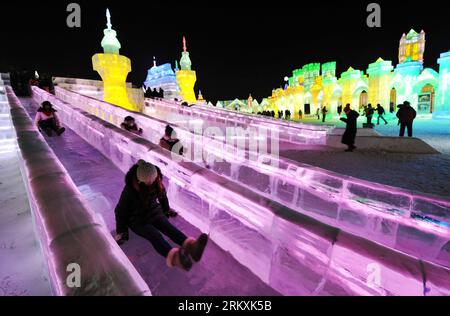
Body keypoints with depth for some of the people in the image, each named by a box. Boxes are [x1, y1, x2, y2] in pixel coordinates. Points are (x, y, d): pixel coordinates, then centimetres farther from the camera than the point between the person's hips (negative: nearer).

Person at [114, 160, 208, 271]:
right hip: (137, 219, -3)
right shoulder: (130, 189, -22)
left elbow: (163, 196, 10)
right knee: (155, 235, -33)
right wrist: (121, 231, -9)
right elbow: (120, 210, -11)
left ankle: (190, 246, -56)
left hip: (154, 212, 4)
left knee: (169, 227, -28)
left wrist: (167, 210, 20)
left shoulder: (156, 182, -11)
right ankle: (174, 257, -62)